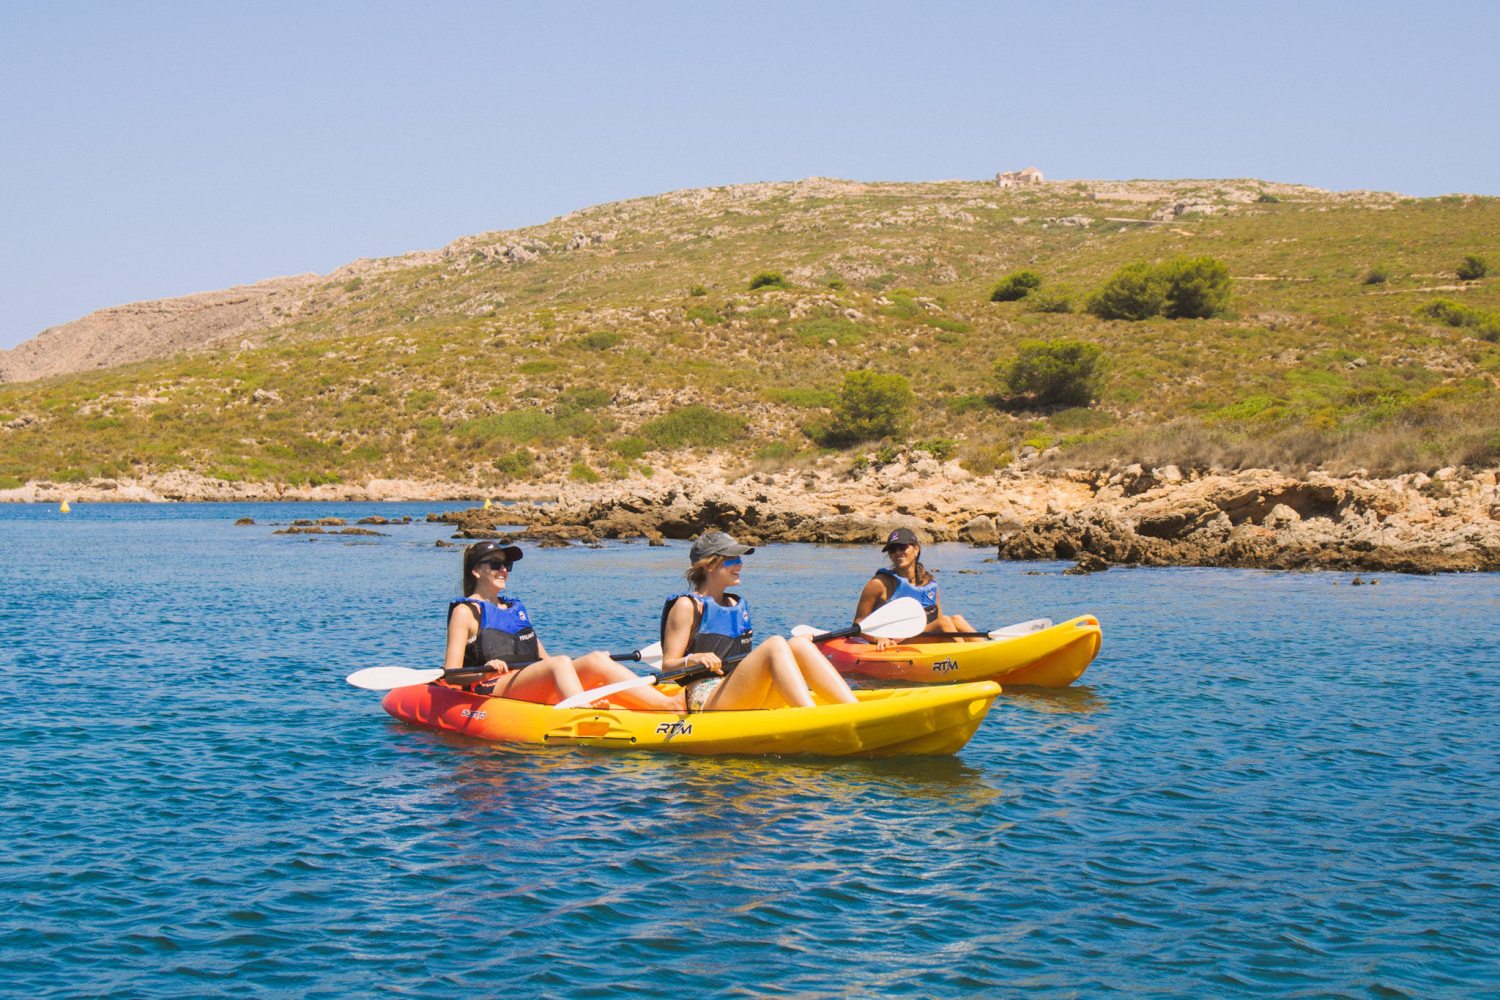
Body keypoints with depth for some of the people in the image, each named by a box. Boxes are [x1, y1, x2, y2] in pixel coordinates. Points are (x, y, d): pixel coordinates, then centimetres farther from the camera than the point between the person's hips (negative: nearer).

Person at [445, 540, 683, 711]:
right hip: (492, 689, -7)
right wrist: (484, 671, -22)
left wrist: (586, 664, 16)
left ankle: (672, 705, -33)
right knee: (560, 663, -32)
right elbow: (451, 674, -4)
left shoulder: (516, 609, 28)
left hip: (535, 692, 7)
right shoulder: (466, 611, 7)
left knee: (597, 660, -16)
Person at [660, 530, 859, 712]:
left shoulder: (738, 605, 23)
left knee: (800, 645, -15)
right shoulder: (687, 605, 1)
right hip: (706, 702, -7)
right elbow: (667, 667, -5)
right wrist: (693, 660, -26)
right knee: (775, 644, -26)